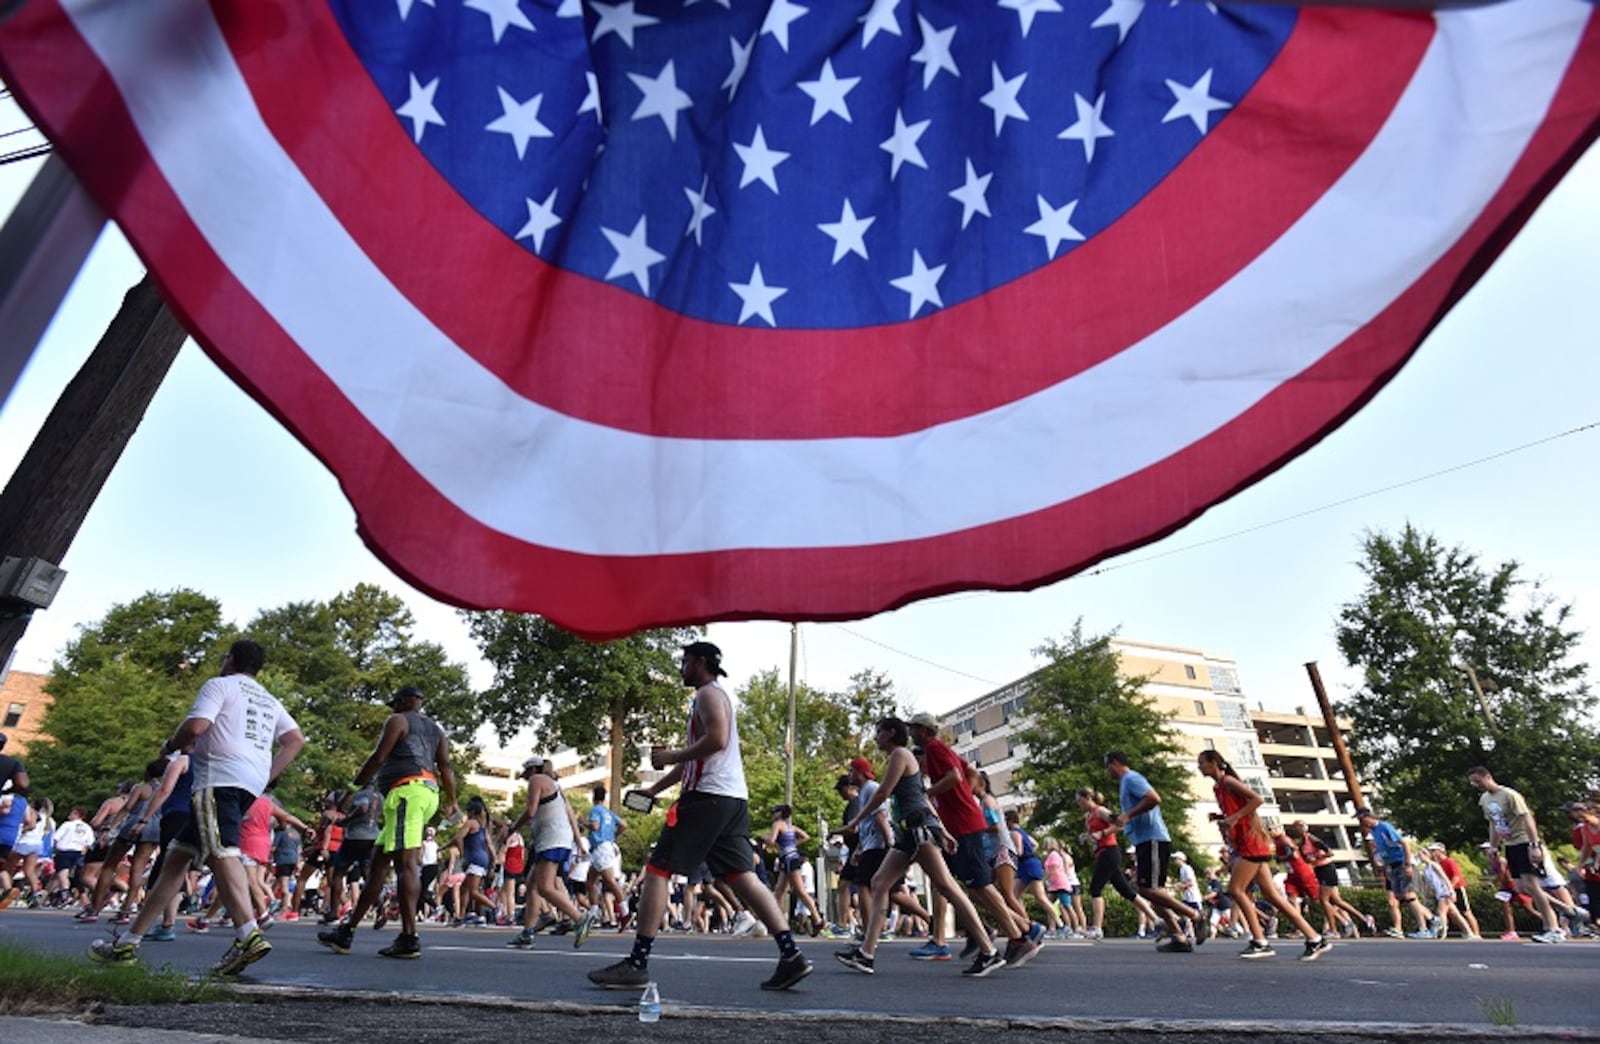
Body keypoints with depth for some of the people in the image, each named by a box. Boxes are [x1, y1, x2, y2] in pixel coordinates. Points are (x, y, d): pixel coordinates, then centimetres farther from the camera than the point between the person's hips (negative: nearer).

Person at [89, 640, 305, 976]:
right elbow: (296, 739, 16)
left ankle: (249, 936, -35)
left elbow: (195, 726, -10)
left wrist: (170, 746, 11)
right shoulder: (269, 700, 26)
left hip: (220, 776, -9)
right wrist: (268, 777, 17)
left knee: (220, 852, -21)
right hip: (252, 783, 9)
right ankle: (129, 942, 21)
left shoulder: (219, 684, 5)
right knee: (178, 856, 16)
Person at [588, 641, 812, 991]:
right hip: (733, 798, 10)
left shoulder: (708, 693, -3)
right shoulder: (712, 697, 27)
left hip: (709, 796, -10)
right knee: (742, 877, 5)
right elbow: (694, 758, 31)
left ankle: (636, 964, -1)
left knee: (657, 870, -3)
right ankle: (790, 955, -1)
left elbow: (717, 739, -21)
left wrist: (671, 756, -13)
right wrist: (655, 788, 29)